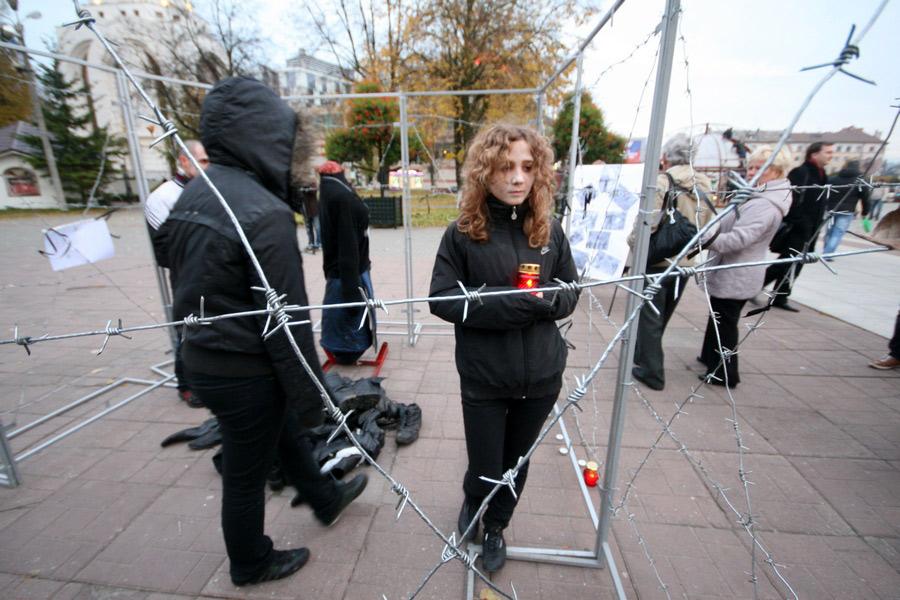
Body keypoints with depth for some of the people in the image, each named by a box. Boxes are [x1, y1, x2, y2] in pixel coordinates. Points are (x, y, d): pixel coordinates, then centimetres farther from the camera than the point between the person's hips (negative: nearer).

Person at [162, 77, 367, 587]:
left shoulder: (194, 195, 3)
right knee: (247, 474, 15)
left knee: (282, 431, 26)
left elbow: (189, 280, 11)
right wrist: (310, 397, -13)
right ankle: (251, 564, 43)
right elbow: (287, 321, -24)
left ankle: (327, 499, 51)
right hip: (244, 371, -9)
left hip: (201, 357, 9)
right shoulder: (265, 212, -25)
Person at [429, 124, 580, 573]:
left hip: (541, 375, 3)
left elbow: (570, 294, 6)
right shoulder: (463, 233, -10)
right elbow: (442, 300, -13)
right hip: (483, 378, -2)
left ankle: (496, 526, 51)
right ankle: (472, 502, 50)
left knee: (516, 463, 20)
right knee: (486, 470, 11)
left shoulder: (549, 230, -1)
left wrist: (545, 301, -16)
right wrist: (507, 304, -23)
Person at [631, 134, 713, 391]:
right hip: (685, 263, 6)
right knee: (661, 316, 21)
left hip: (656, 261, -6)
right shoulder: (704, 184, 3)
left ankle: (652, 372, 12)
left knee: (649, 318, 6)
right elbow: (705, 225, 8)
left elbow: (647, 224, -21)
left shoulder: (661, 182, -16)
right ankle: (641, 353, 40)